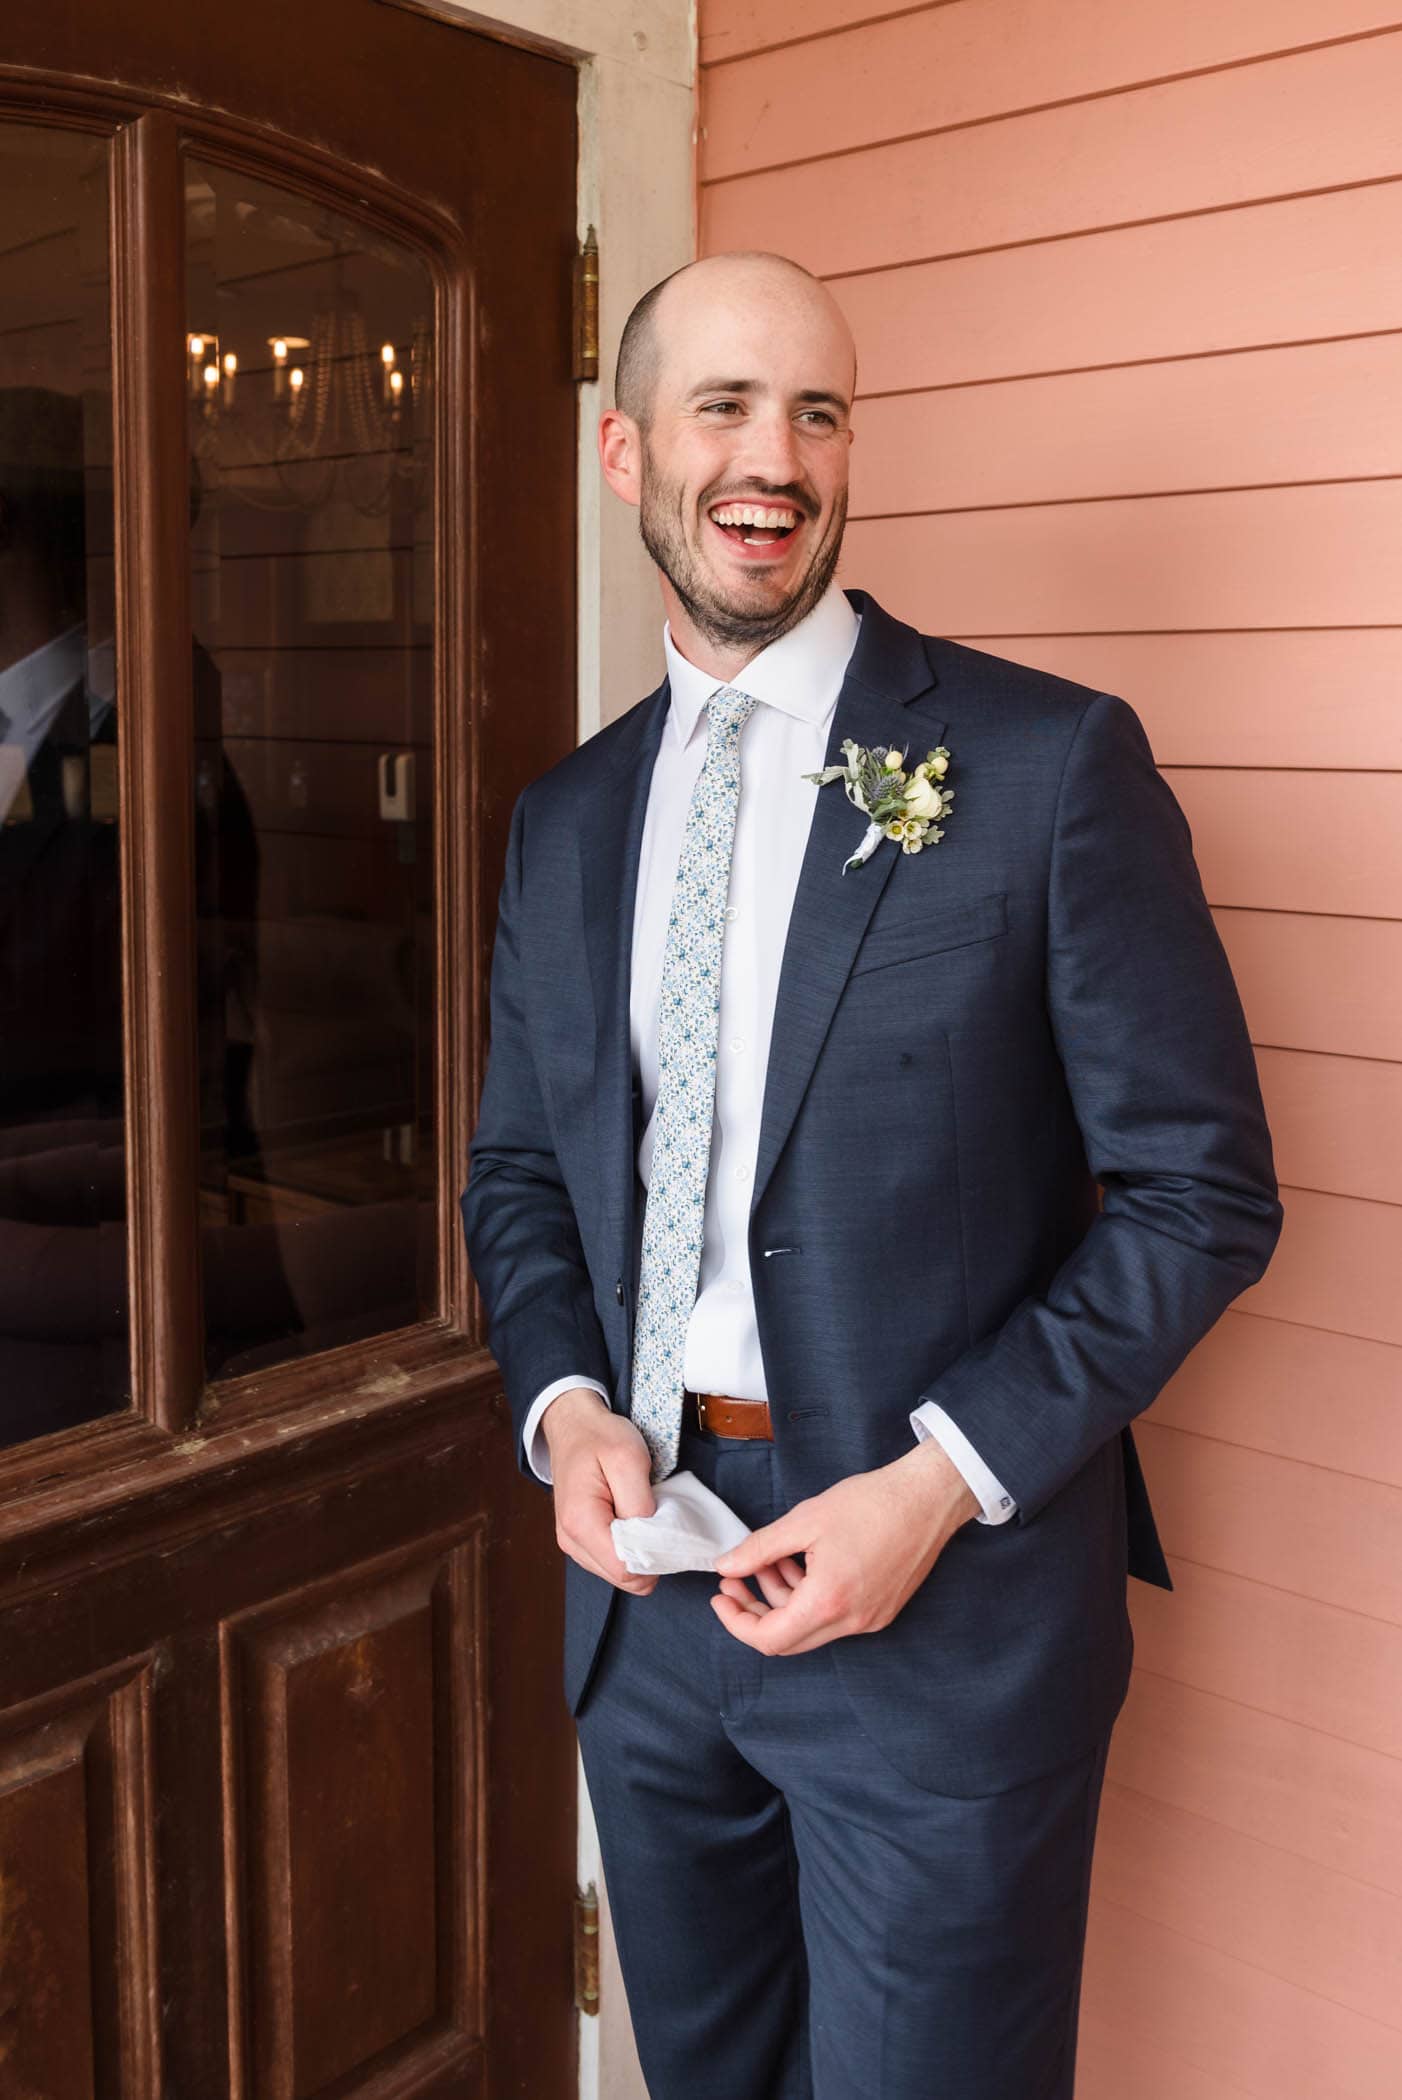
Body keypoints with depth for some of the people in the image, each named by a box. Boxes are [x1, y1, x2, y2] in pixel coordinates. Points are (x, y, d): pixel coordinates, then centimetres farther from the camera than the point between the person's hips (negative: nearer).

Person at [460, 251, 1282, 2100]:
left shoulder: (1051, 764, -10)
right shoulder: (568, 818, 6)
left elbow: (1204, 1188, -10)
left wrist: (942, 1483, -17)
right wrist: (563, 1405, -5)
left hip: (948, 1604, -5)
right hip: (643, 1580, 5)